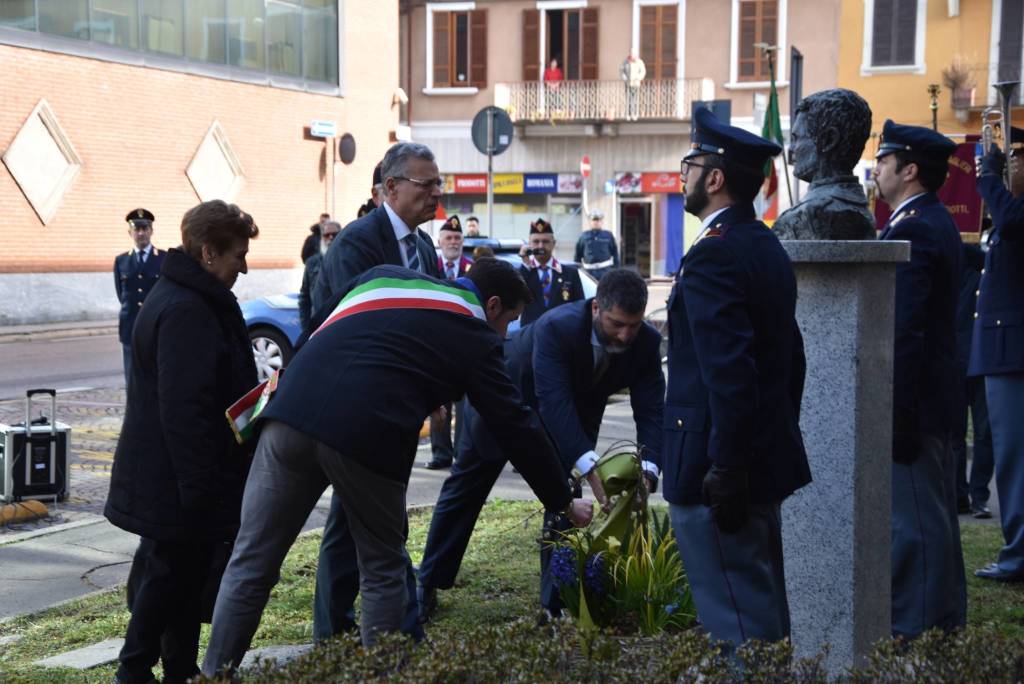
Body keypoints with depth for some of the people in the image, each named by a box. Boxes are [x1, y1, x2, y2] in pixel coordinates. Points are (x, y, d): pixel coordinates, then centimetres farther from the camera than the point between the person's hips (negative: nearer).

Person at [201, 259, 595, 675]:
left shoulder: (386, 276, 27)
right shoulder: (476, 338, 14)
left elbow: (318, 338, 24)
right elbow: (516, 428, 16)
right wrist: (564, 503, 26)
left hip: (292, 412, 4)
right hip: (367, 438, -4)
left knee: (251, 563, 9)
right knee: (383, 571, 16)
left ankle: (215, 674, 10)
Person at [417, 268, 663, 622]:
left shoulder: (646, 344, -27)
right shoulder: (556, 327, -42)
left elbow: (651, 412, -28)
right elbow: (554, 402, -50)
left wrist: (647, 472, -46)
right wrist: (590, 467, -60)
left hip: (572, 417, 4)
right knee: (463, 492, 11)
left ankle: (556, 604, 7)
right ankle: (428, 584, 28)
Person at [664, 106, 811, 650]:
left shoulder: (713, 254, -18)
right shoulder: (768, 247, 12)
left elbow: (728, 374, -24)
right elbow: (790, 356, 17)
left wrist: (724, 472, -22)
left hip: (718, 471, -10)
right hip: (767, 458, 10)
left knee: (738, 626, -3)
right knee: (768, 610, 19)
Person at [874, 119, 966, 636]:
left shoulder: (912, 229, -18)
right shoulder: (935, 221, 15)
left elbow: (904, 331, -23)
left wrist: (896, 415, -23)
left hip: (910, 399, -11)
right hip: (931, 397, 11)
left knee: (913, 520, -3)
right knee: (933, 513, 18)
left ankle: (914, 627, 4)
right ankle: (945, 619, 29)